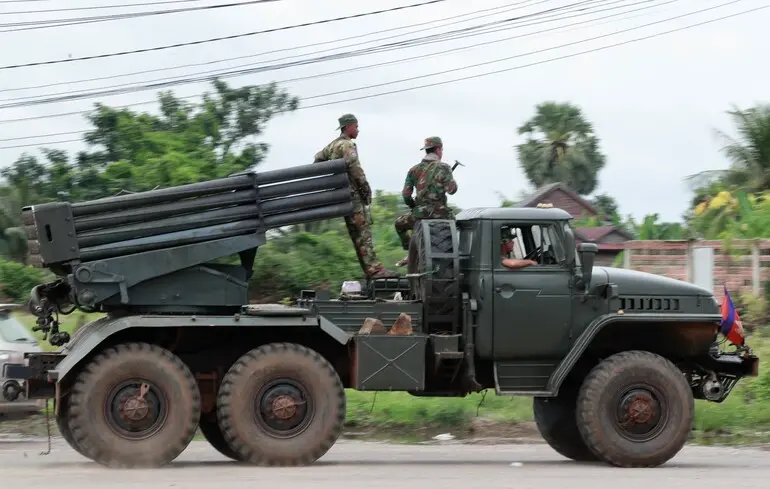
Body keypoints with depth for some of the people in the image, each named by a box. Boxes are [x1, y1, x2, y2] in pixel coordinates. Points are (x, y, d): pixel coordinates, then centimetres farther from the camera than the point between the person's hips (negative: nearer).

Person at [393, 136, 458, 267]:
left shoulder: (414, 170, 6)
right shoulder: (443, 167, -3)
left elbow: (406, 195, 3)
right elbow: (452, 190, -10)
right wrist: (452, 181, 12)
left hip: (420, 213, 1)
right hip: (440, 213, -1)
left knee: (399, 224, 28)